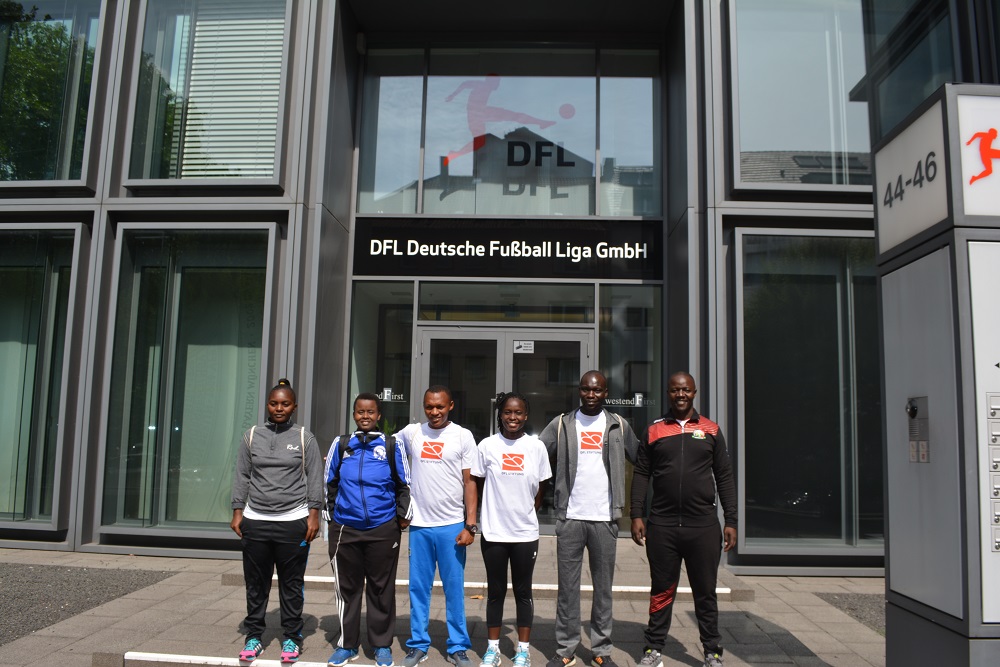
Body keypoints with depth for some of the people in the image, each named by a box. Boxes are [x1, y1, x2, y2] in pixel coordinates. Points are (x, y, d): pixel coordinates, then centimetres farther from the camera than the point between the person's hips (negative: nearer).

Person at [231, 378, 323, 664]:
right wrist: (238, 511, 3)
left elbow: (315, 478, 0)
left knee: (292, 584, 6)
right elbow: (241, 476, 9)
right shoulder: (252, 436, 8)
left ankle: (291, 638, 17)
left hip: (293, 522, -2)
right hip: (255, 521, 2)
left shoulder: (304, 437, 2)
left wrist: (314, 514, -6)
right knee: (256, 583, 9)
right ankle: (253, 636, 23)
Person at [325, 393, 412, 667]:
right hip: (345, 529, 2)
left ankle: (382, 645, 21)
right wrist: (332, 514, 14)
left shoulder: (391, 446, 2)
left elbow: (404, 485, 8)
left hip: (383, 529, -1)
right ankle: (347, 644, 25)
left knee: (381, 588, 7)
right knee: (347, 587, 10)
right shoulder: (341, 444, 6)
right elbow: (330, 483, 15)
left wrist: (403, 514, 2)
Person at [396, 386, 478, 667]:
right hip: (419, 525, 2)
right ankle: (418, 644, 23)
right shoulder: (411, 433, 3)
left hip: (452, 525, -2)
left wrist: (470, 525, -6)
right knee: (418, 588, 10)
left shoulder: (463, 436, -2)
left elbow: (470, 482, -1)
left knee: (454, 588, 6)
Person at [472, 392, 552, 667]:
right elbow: (477, 484, 5)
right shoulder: (487, 445, -4)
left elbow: (540, 489, 7)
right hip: (493, 532, 0)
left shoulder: (536, 447, -2)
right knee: (495, 592, 11)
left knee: (523, 592, 11)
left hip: (525, 533, 0)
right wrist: (498, 509, 5)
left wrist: (525, 514, 7)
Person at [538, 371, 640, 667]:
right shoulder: (561, 424, 2)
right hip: (570, 518, 0)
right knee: (567, 587, 6)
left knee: (604, 587, 9)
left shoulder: (618, 426, 5)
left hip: (605, 519, 1)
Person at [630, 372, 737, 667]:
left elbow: (724, 477, 6)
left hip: (703, 525, 0)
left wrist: (731, 521, 1)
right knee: (661, 590, 10)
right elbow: (641, 475, 5)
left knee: (705, 593, 10)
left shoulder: (711, 430, 6)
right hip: (661, 525, 0)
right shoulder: (654, 430, 5)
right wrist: (636, 515, -3)